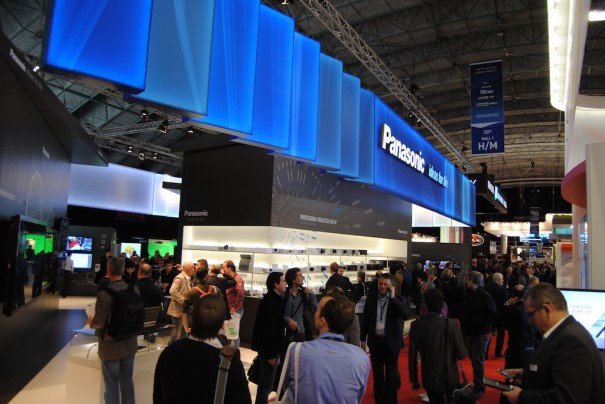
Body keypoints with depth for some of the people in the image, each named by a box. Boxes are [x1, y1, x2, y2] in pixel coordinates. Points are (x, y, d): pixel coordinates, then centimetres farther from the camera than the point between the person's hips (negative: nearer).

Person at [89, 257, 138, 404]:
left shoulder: (104, 293, -23)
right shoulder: (134, 289, -7)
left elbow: (99, 322, -19)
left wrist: (91, 322, 3)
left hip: (111, 345, -5)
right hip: (130, 344, 5)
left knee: (111, 385, 11)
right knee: (127, 381, 19)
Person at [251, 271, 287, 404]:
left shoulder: (275, 300, 11)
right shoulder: (269, 302, -22)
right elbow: (267, 330, -25)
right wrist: (270, 354, -23)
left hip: (271, 348, 10)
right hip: (268, 349, -10)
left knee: (265, 382, 20)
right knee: (266, 384, 1)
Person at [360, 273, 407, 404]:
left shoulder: (398, 299, -7)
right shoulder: (371, 297, -1)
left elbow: (405, 315, -23)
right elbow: (365, 319, 4)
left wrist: (393, 297, -24)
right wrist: (363, 339, 5)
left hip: (391, 341, -3)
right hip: (375, 340, 3)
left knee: (391, 373, 6)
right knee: (377, 373, 15)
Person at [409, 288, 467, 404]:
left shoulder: (416, 325, -15)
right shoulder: (451, 324, -20)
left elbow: (412, 356, -9)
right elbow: (462, 354, -15)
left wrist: (414, 379, 4)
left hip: (429, 379, 1)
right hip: (450, 377, -1)